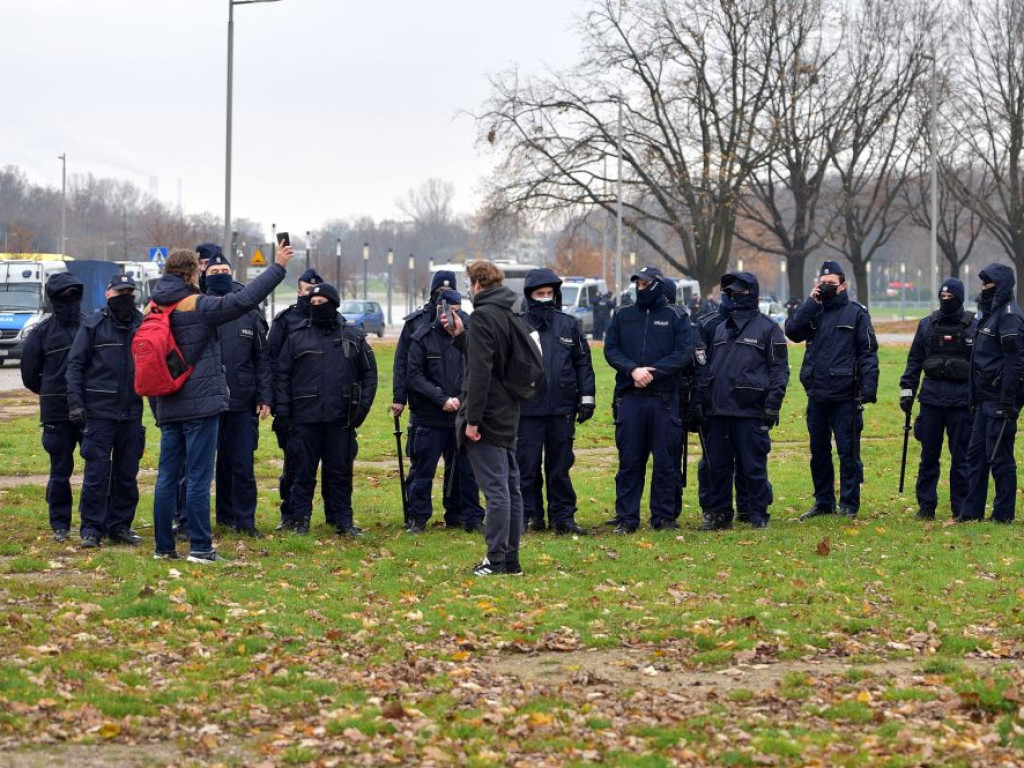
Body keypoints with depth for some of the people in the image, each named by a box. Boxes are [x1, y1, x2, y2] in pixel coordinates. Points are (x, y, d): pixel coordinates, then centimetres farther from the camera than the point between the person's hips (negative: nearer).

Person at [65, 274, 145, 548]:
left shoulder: (143, 325, 8)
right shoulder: (93, 325, 0)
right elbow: (75, 364, -1)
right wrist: (75, 402, -9)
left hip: (132, 411, 4)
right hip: (99, 411, -4)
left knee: (127, 474, 8)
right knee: (97, 472, -6)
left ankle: (120, 526, 16)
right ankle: (91, 529, -1)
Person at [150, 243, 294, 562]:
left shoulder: (152, 310, 8)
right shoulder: (198, 306, -12)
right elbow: (245, 299, -17)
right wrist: (278, 267, -8)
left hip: (168, 408, 6)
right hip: (201, 404, -6)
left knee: (167, 476, 10)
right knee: (198, 477, -3)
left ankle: (163, 546, 13)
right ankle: (200, 547, -2)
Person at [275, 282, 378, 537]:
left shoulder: (354, 339, 9)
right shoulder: (297, 338, 8)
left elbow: (369, 374, 11)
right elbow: (282, 375, 7)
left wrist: (362, 406, 1)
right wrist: (283, 409, -3)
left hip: (341, 419, 0)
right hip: (305, 418, 0)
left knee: (340, 472, 4)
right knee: (303, 472, 1)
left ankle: (342, 520, 11)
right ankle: (300, 520, 9)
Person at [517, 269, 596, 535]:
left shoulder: (569, 325, 8)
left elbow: (583, 363, 10)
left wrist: (587, 398, 3)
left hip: (562, 408, 1)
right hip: (527, 409, -1)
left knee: (560, 466, 7)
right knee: (527, 466, 1)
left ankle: (563, 516, 13)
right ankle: (531, 516, 9)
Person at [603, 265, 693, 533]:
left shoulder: (676, 319, 6)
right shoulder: (623, 317, 12)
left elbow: (683, 353, -4)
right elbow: (611, 350, 4)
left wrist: (653, 371, -14)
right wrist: (633, 370, -13)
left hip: (665, 399, -1)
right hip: (630, 398, 1)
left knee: (666, 461, 1)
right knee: (629, 461, 2)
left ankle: (664, 516, 9)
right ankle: (626, 518, 5)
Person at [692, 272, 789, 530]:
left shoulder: (767, 328, 1)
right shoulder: (720, 329, 19)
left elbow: (780, 369, -3)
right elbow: (707, 366, 21)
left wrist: (773, 403, -12)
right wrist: (701, 400, 12)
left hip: (750, 412, -6)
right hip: (718, 410, 6)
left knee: (753, 467, -3)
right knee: (717, 466, 8)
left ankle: (758, 516, 4)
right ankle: (718, 514, 15)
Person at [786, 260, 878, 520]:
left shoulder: (856, 313, -1)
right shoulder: (813, 311, 13)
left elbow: (868, 352, -5)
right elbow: (792, 331, -4)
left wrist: (868, 388, -13)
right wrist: (811, 303, -8)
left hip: (845, 397, -5)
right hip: (817, 395, 5)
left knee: (848, 451, -2)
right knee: (819, 451, 12)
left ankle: (849, 505, 4)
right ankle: (823, 502, 22)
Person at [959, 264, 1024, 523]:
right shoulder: (990, 313, 18)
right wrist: (975, 399, 20)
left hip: (999, 401, -10)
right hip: (985, 399, 10)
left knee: (998, 457, -5)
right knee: (975, 453, 12)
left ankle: (1003, 515, 1)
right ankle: (971, 511, 17)